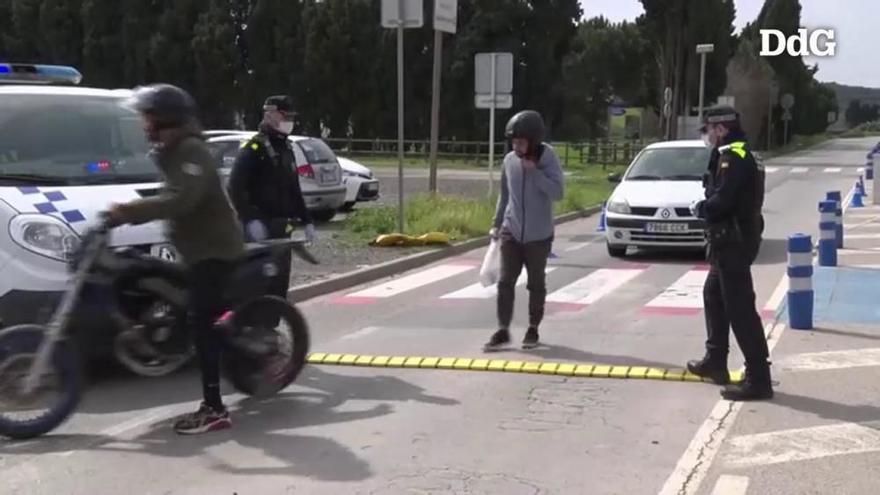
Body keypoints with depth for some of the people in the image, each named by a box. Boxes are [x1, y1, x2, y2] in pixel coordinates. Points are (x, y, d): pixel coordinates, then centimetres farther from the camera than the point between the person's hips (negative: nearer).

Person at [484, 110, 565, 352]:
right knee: (505, 282, -2)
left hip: (538, 235, -3)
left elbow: (557, 191, -18)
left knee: (536, 284, 9)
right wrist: (497, 224, 13)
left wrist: (534, 171, -22)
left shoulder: (547, 158, -9)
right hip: (511, 232, 3)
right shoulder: (509, 160, 1)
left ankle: (533, 329, 23)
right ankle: (503, 330, 5)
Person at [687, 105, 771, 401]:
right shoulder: (737, 154, 16)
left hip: (734, 242, -11)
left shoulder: (732, 157, -18)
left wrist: (699, 208, -8)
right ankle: (715, 362, 34)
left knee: (740, 308, -10)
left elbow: (721, 201, -26)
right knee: (713, 296, 23)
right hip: (731, 240, 11)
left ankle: (758, 379, -8)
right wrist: (706, 207, 4)